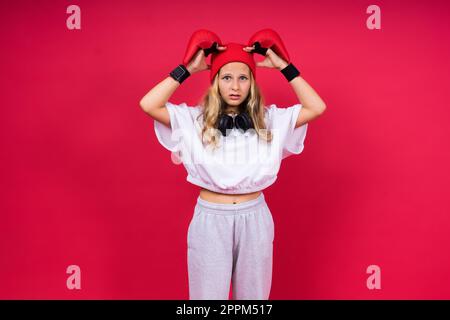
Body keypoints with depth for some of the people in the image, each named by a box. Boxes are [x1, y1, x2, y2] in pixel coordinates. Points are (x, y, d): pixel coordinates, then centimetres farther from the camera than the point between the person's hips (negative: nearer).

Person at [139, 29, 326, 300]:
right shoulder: (194, 119, -4)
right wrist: (188, 69, -12)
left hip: (254, 219, 2)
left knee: (253, 294, 18)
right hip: (211, 219, -1)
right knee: (209, 294, 13)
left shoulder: (270, 119, 1)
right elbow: (148, 105, -15)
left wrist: (283, 66, -6)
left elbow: (317, 107, -6)